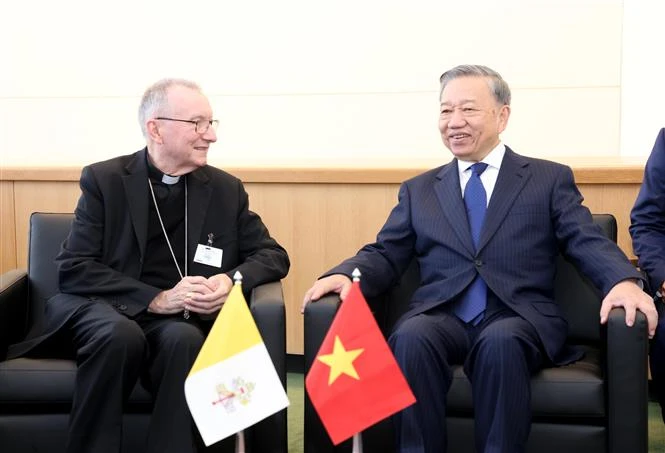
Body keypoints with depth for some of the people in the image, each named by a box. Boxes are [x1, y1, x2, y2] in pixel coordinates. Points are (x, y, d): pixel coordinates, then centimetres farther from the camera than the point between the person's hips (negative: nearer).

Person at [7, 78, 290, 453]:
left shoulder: (226, 189, 7)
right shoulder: (104, 179, -1)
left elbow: (273, 255, 10)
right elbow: (73, 269, -8)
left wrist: (233, 279, -14)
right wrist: (157, 299, -21)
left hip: (179, 321, 2)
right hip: (102, 307, -1)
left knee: (185, 340, -34)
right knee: (120, 335, -36)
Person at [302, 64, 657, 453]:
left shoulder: (551, 179, 13)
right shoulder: (419, 190, 20)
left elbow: (589, 242, 3)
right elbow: (386, 255, 13)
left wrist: (624, 281, -20)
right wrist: (345, 274, -10)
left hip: (519, 320, -1)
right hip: (442, 318, 2)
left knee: (501, 342, -36)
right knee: (411, 336, -32)